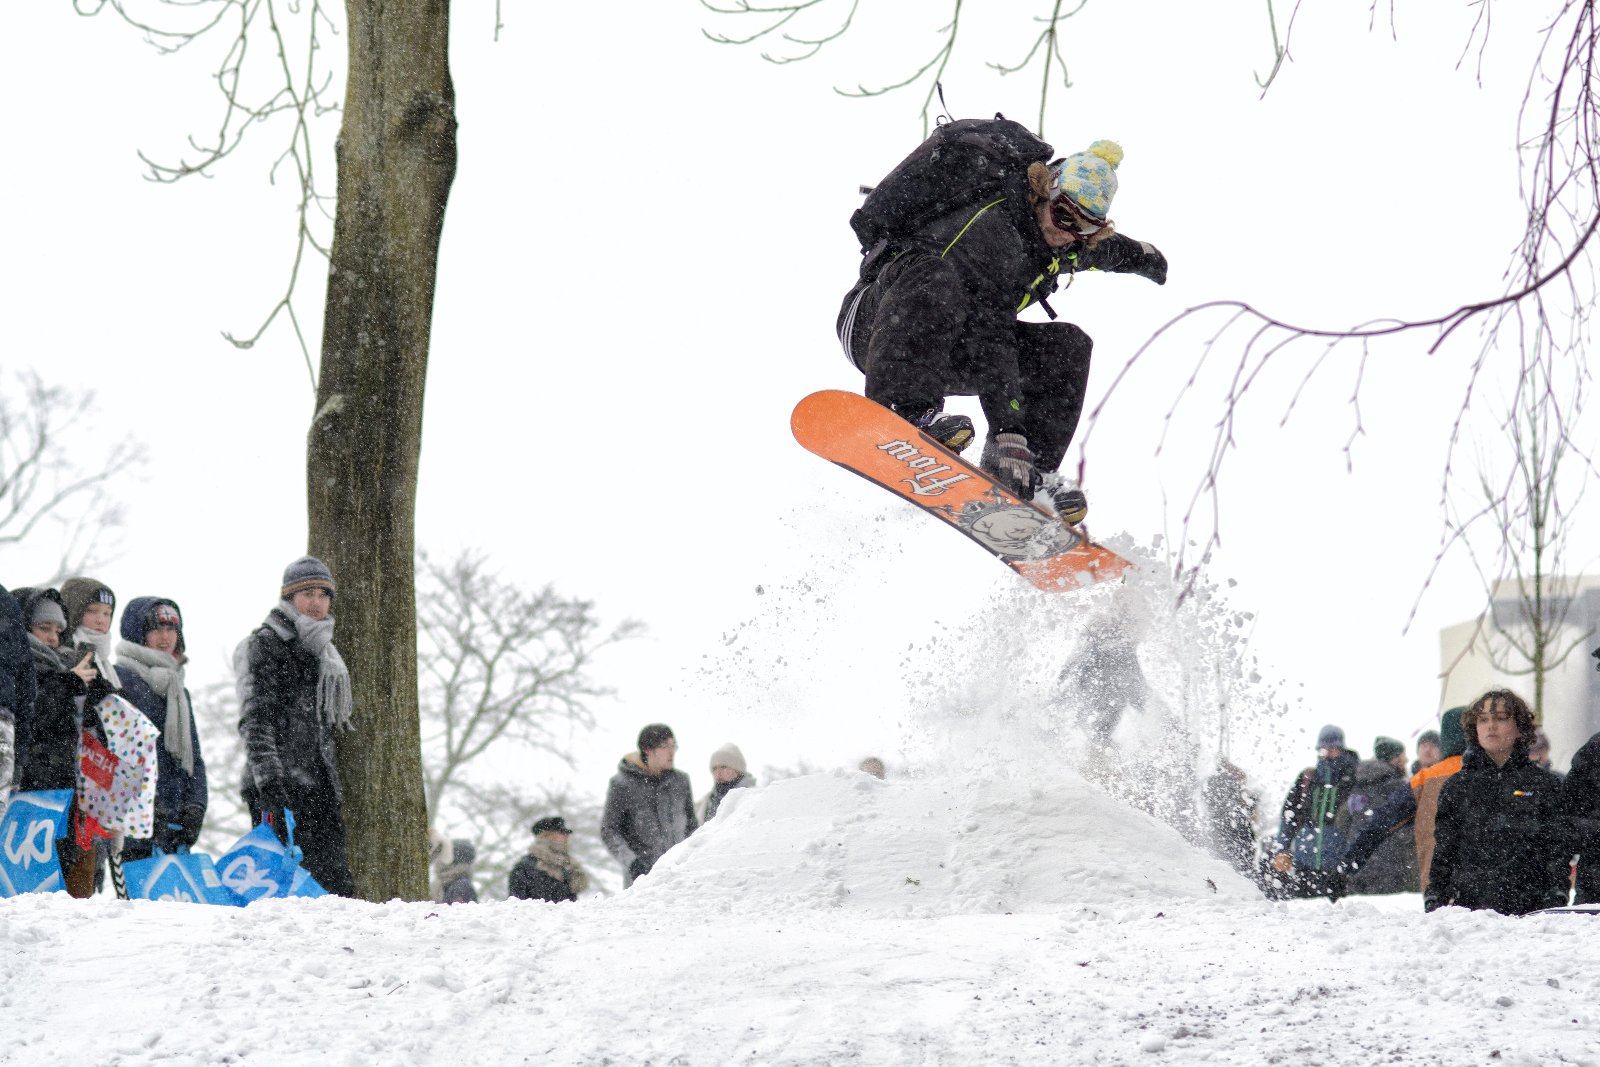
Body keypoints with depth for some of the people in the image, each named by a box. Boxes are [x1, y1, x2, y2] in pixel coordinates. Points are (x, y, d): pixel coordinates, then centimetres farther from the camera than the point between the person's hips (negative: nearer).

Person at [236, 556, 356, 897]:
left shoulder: (326, 651, 21)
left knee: (337, 888, -1)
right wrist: (269, 788, -23)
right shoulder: (265, 646, -3)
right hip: (280, 789, -7)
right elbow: (255, 723, -13)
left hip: (319, 787, 7)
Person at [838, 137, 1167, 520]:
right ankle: (906, 410, -48)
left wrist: (1136, 254, 44)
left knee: (1068, 348, -8)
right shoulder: (990, 228, -30)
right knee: (934, 276, -39)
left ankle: (1034, 473, -10)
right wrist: (1008, 435, -43)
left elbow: (1101, 249, 26)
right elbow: (990, 339, -37)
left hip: (950, 351, 8)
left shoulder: (1060, 238, -3)